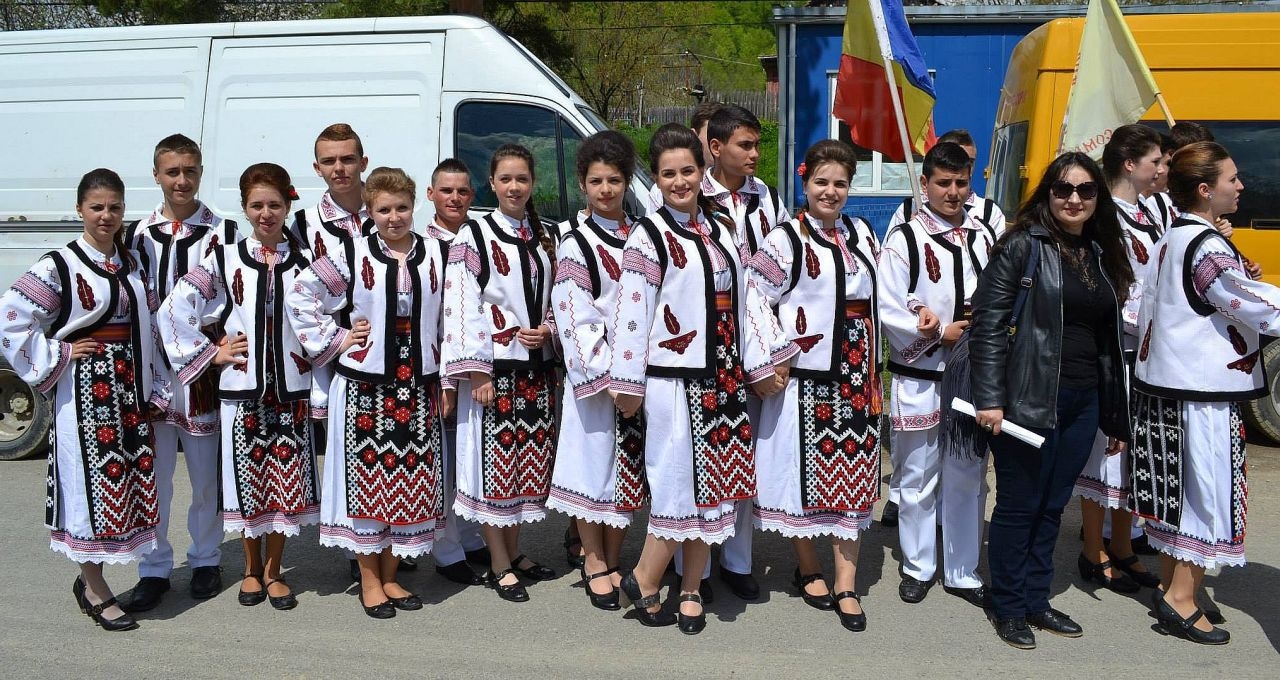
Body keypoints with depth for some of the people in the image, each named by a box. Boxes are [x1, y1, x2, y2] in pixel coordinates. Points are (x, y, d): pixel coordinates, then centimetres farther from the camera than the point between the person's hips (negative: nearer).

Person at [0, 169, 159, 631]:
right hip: (84, 390, -6)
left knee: (127, 482, 9)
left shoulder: (132, 266, 11)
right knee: (91, 480, -1)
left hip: (129, 389, 6)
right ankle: (95, 591, 12)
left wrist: (150, 389, 13)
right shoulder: (59, 266, -9)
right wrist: (57, 356, -12)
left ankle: (90, 576, 25)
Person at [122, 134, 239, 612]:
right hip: (152, 369, 2)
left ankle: (205, 561, 25)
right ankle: (154, 569, 20)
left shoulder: (224, 231, -1)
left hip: (204, 371, -2)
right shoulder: (140, 234, 7)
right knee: (152, 474, 7)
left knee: (205, 474, 9)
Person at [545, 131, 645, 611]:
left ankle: (612, 561, 21)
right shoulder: (574, 241, -4)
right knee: (593, 464, 2)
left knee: (628, 465, 9)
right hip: (594, 374, -4)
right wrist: (607, 373, -16)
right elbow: (575, 316, -9)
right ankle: (594, 562, 16)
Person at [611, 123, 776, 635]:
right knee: (680, 483, -2)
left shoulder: (720, 228, 12)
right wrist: (628, 385, -12)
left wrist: (759, 366, 16)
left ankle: (691, 590, 23)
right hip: (676, 382, -6)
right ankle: (643, 581, 18)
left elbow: (740, 301, 16)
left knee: (715, 484, 9)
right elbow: (631, 313, -10)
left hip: (724, 380, 6)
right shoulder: (648, 237, -6)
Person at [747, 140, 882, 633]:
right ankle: (808, 568, 25)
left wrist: (873, 370, 14)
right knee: (803, 469, 4)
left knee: (853, 476, 6)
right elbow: (756, 299, -10)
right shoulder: (785, 239, -7)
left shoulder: (862, 235, 11)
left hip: (855, 378, 5)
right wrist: (779, 355, -12)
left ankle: (846, 586, 15)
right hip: (804, 376, -5)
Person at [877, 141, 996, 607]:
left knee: (968, 479, 11)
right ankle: (918, 568, 25)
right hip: (919, 380, -3)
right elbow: (889, 312, -9)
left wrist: (979, 326, -11)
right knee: (918, 480, 8)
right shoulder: (904, 238, -5)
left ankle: (962, 572, 25)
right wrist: (943, 334, -13)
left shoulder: (984, 236, 8)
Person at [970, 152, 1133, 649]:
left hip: (1082, 403, 6)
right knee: (1019, 505, 5)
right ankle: (1008, 608, 19)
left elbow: (1110, 341, 16)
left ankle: (1035, 599, 29)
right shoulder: (1023, 246, -7)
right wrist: (988, 398, -17)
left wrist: (1116, 417, 17)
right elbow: (987, 324, -12)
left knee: (1053, 505, 15)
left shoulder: (1102, 255, 12)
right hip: (1029, 400, -6)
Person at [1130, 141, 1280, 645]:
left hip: (1162, 386, 9)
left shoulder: (1170, 240, 12)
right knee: (1207, 491, 0)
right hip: (1202, 394, -9)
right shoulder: (1207, 249, -17)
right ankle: (1180, 600, 7)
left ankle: (1169, 583, 26)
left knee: (1175, 490, 16)